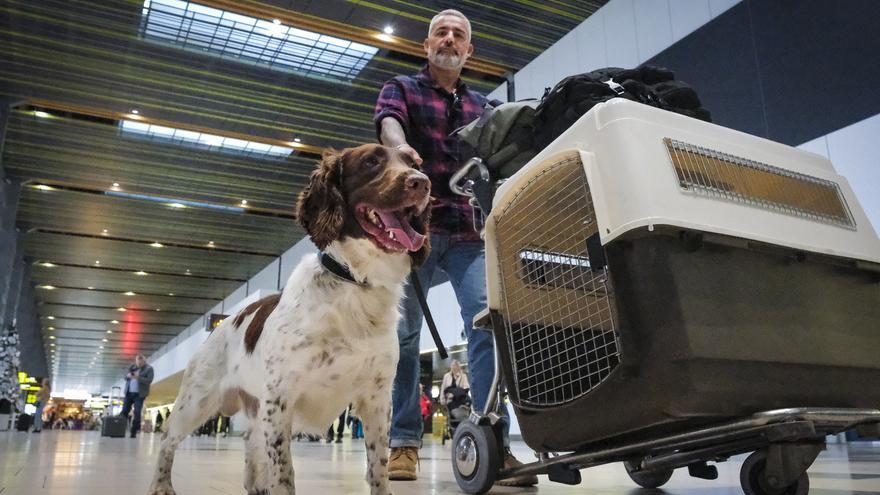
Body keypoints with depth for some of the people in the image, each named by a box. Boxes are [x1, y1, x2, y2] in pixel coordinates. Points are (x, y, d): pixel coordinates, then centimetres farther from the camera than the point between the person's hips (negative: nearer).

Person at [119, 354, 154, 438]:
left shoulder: (149, 369, -2)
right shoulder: (132, 367, 13)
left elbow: (149, 380, -13)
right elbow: (125, 378, 17)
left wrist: (138, 377, -23)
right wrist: (128, 376, -7)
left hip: (139, 394, -4)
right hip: (129, 393, 5)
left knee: (137, 413, -6)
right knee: (124, 411, 1)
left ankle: (134, 432, -3)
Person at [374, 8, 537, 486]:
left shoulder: (483, 106, 21)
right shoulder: (401, 88, 11)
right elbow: (388, 123, -11)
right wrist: (400, 148, -35)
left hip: (470, 233, 2)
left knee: (487, 323, -13)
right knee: (404, 331, -1)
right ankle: (403, 441, 8)